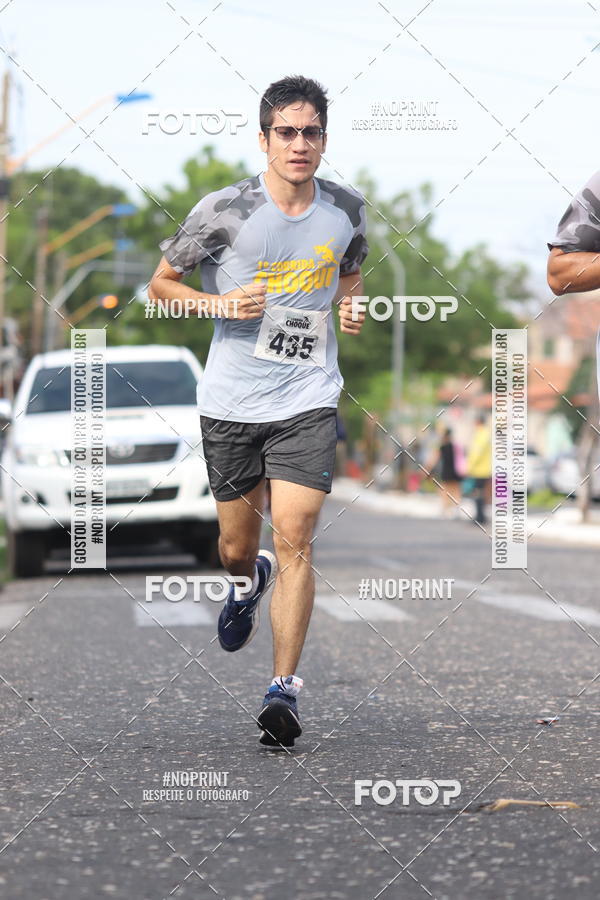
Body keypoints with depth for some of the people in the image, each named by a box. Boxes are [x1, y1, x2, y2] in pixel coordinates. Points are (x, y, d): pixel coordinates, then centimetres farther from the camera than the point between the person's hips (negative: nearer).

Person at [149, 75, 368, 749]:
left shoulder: (345, 210, 3)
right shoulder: (225, 209, -7)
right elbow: (161, 282, 4)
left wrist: (350, 307, 2)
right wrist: (219, 303, -14)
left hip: (308, 400, 0)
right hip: (231, 402, 0)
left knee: (294, 542, -12)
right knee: (236, 548, 10)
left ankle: (284, 688, -6)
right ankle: (249, 582, 49)